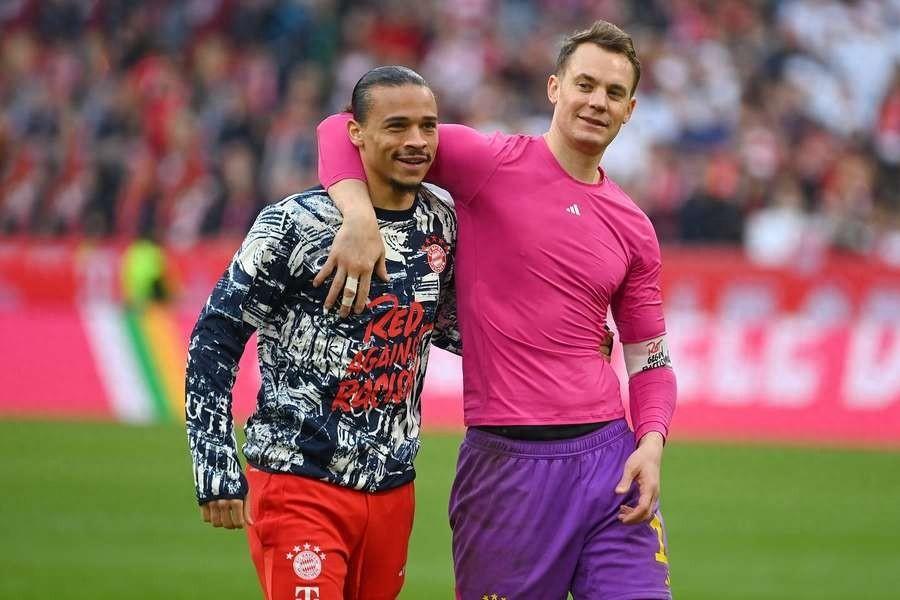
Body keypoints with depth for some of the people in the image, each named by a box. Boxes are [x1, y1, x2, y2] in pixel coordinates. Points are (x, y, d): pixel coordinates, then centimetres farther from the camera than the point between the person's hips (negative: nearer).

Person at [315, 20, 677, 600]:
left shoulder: (633, 228, 12)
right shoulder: (492, 162, -2)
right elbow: (344, 130, -3)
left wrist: (651, 443, -1)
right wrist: (360, 218, -21)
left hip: (610, 458, 4)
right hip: (505, 461, -4)